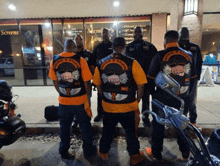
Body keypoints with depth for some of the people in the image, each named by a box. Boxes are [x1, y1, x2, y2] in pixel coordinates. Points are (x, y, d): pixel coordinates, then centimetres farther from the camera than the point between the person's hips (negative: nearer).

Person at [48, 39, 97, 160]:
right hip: (80, 101, -2)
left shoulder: (54, 61, -4)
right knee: (85, 127, 16)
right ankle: (88, 152, 31)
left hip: (63, 101, 3)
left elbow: (55, 82, 4)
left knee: (64, 128, 20)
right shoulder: (80, 60, -14)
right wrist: (86, 95, 7)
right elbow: (87, 82, -11)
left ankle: (64, 152, 37)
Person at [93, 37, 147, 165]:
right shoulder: (131, 63, -13)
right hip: (128, 107, -2)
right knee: (131, 132, 18)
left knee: (107, 131, 23)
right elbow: (140, 85, -10)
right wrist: (137, 100, 6)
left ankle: (104, 153, 44)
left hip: (108, 106, 3)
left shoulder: (101, 63, -3)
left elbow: (98, 85, 5)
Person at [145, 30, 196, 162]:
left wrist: (152, 91, 10)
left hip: (162, 98, -4)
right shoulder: (189, 55, 1)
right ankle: (185, 154, 38)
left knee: (158, 124, 13)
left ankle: (156, 153, 29)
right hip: (182, 98, 4)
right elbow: (193, 78, 9)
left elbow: (151, 78, -8)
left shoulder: (160, 56, -12)